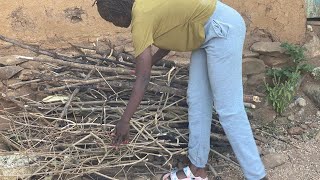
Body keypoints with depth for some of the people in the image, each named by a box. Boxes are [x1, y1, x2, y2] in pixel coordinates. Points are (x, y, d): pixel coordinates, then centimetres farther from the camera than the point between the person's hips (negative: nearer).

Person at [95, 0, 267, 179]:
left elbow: (143, 79, -18)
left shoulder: (141, 19, -17)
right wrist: (150, 62, 27)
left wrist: (125, 120, -12)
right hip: (211, 31, 10)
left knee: (228, 109, -8)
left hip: (223, 27, -10)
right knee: (197, 100, 10)